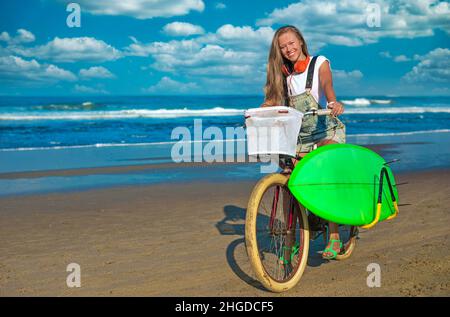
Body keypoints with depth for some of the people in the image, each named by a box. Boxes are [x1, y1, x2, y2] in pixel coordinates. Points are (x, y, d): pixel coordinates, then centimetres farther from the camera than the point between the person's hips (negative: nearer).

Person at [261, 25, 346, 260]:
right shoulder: (284, 75, 11)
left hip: (327, 131, -4)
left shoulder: (319, 63, 0)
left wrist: (333, 102, -40)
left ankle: (334, 238, -16)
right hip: (300, 136, 4)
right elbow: (272, 101, 2)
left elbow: (327, 85, -18)